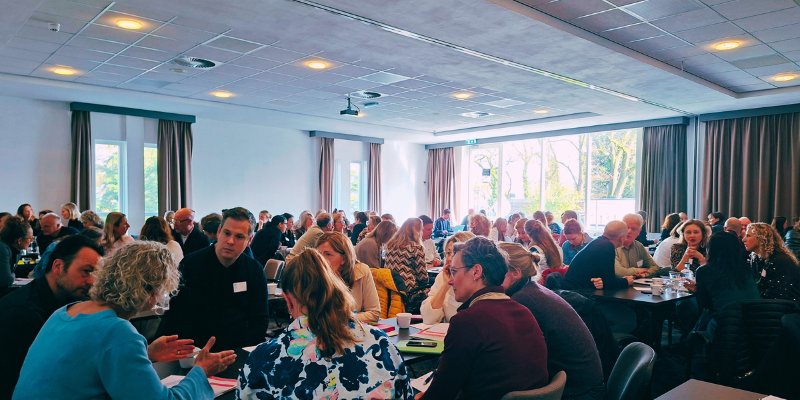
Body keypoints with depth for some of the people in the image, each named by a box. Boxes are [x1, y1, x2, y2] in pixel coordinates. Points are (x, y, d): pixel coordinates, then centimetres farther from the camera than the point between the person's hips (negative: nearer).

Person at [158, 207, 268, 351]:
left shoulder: (255, 271, 4)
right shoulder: (190, 264, -2)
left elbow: (259, 320, 7)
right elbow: (173, 315, -2)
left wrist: (244, 353, -6)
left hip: (239, 351, 2)